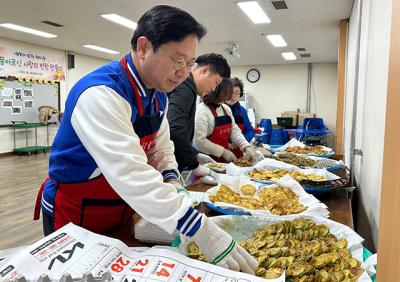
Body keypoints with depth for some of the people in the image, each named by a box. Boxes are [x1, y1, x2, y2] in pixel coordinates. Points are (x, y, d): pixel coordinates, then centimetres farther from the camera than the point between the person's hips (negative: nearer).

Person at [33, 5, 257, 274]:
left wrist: (172, 183, -16)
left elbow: (161, 147, 6)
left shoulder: (158, 94, -2)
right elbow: (130, 174, -40)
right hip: (75, 217, -7)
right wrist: (202, 231, -42)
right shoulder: (100, 94, -30)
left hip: (122, 214, 8)